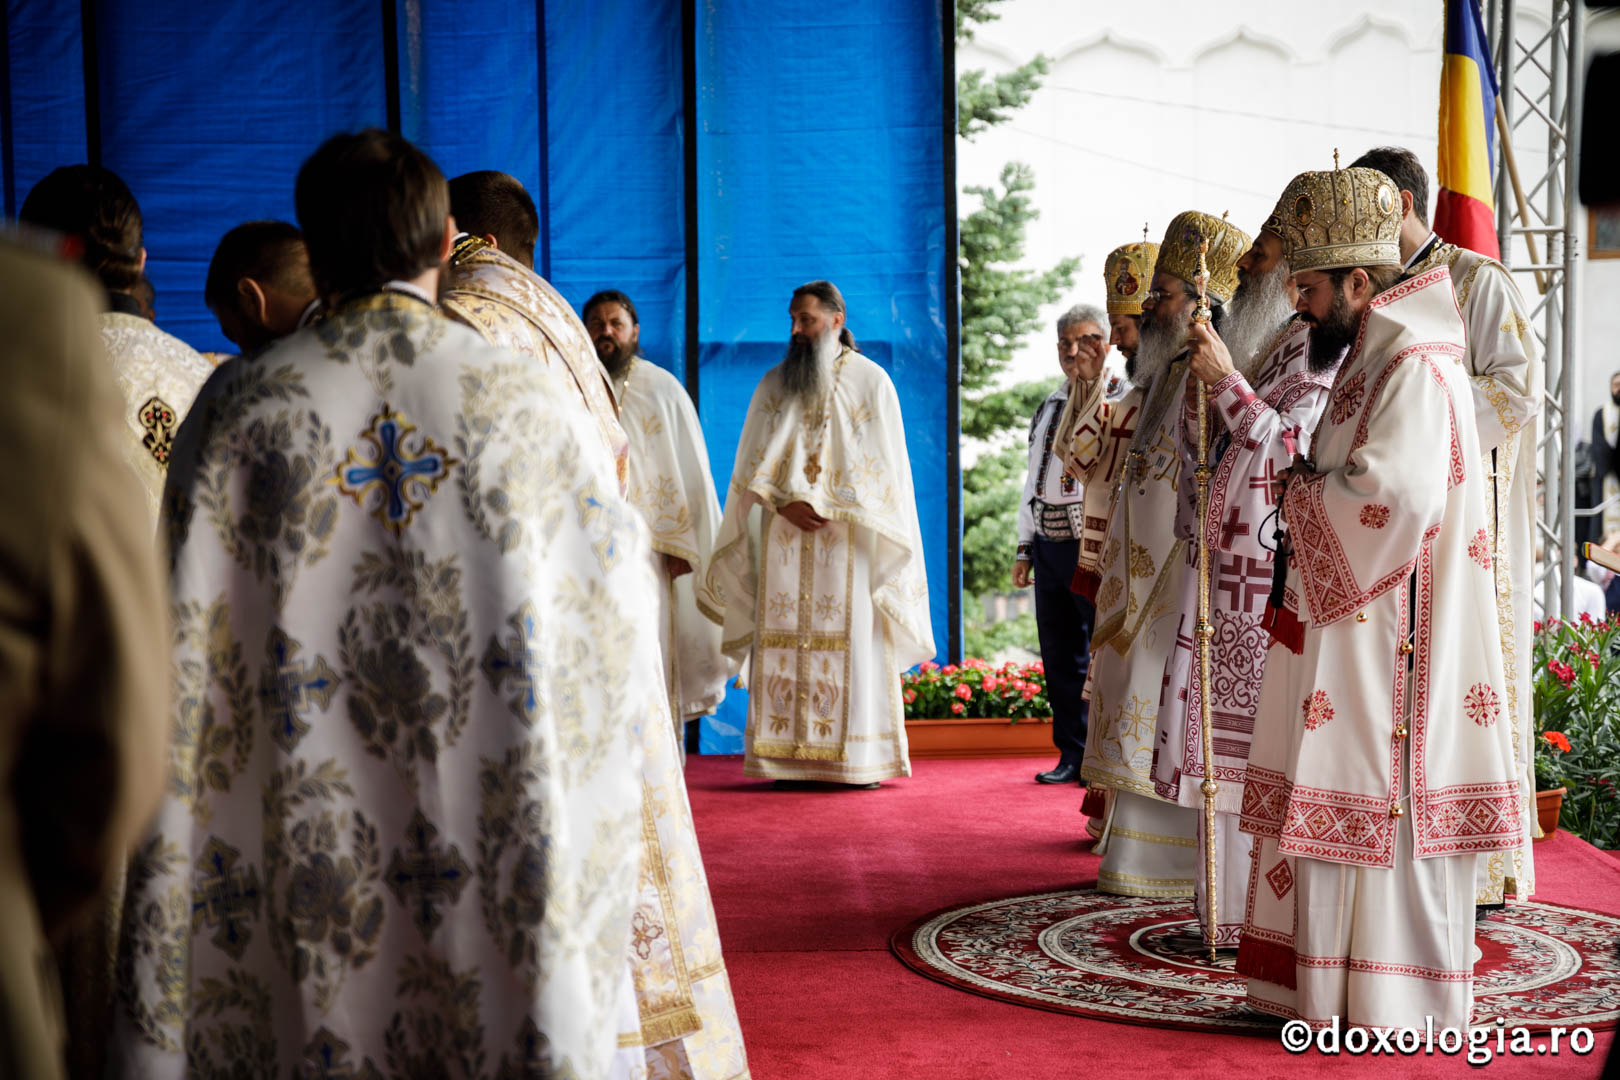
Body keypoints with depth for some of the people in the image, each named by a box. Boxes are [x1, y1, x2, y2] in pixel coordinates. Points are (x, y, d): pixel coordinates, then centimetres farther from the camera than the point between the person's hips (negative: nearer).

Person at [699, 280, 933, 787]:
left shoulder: (870, 381, 5)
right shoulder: (774, 383, 14)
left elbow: (881, 465, -1)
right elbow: (753, 463, 8)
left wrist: (828, 508, -10)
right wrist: (786, 504, -9)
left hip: (848, 537, -3)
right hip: (783, 539, 3)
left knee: (852, 641, -7)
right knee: (785, 642, -4)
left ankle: (861, 759, -5)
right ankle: (789, 758, -4)